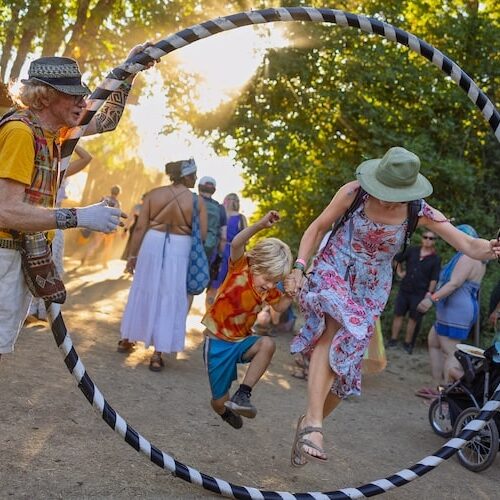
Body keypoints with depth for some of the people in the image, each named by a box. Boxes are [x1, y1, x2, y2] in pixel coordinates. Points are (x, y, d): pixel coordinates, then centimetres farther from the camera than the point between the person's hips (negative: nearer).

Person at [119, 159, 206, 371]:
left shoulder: (154, 194, -2)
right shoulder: (197, 201, -6)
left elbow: (140, 227, -3)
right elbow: (202, 235, -7)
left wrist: (133, 254, 4)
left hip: (152, 245, 2)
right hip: (179, 251, -2)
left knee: (143, 293, 17)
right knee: (170, 300, 5)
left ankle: (127, 339, 32)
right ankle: (157, 353, 6)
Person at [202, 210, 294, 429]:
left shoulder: (269, 289, 0)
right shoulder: (241, 268, -16)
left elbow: (280, 307, 11)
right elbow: (236, 244, -33)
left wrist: (289, 293, -9)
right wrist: (260, 225, -46)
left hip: (241, 341, 5)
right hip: (217, 341, -4)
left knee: (268, 344, -30)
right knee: (220, 402, 0)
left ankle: (242, 395, -22)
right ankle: (225, 410, 40)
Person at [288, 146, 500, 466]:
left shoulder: (419, 212, -14)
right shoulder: (354, 192, -16)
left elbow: (470, 246, -19)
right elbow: (318, 228, -5)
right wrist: (299, 267, -17)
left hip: (371, 290, 2)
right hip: (333, 272, -2)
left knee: (346, 360, 1)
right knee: (334, 327, -32)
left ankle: (311, 421, 23)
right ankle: (313, 422, -37)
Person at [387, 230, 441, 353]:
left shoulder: (436, 259, -3)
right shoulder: (412, 251, 4)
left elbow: (434, 279, -6)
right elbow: (397, 259, 17)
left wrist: (429, 293, -13)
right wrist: (399, 272, 11)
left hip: (420, 293, -2)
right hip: (404, 290, 2)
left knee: (413, 318, 5)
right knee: (398, 315, 3)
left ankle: (407, 343, 17)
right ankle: (393, 340, 11)